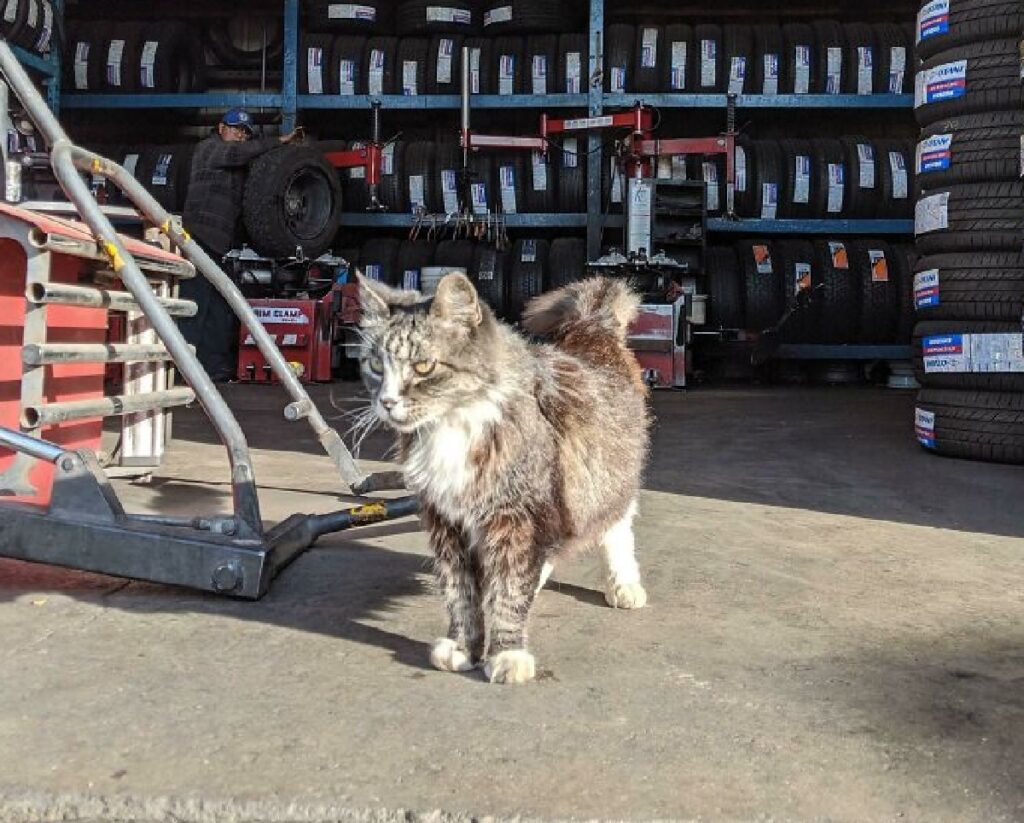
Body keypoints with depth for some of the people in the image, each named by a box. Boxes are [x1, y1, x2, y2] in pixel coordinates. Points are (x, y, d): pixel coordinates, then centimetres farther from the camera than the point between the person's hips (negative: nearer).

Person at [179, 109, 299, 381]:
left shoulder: (240, 165, 26)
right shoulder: (208, 148, 4)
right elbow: (235, 154, -16)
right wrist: (277, 141, -13)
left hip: (228, 244, 8)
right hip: (202, 240, -8)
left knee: (223, 312, 5)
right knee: (195, 306, -11)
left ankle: (218, 367, 7)